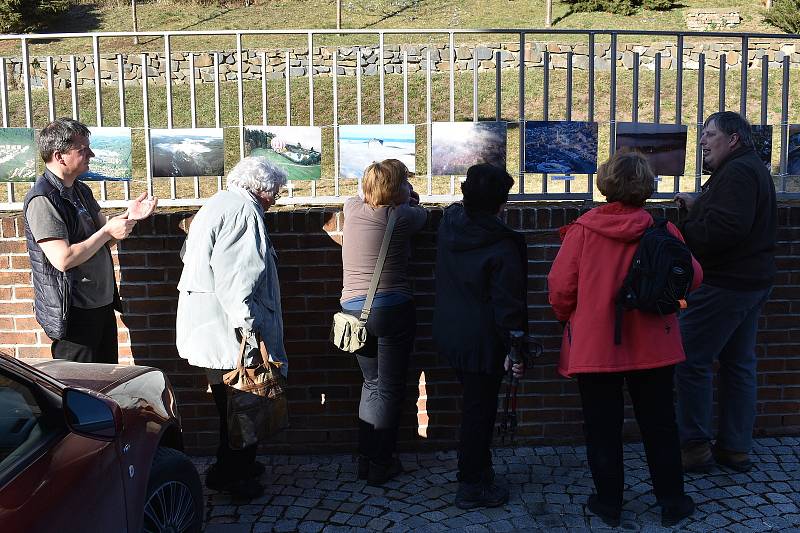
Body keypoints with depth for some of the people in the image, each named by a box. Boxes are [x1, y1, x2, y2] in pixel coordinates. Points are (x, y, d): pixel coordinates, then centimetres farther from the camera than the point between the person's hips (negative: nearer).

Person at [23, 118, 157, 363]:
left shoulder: (81, 190, 9)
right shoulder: (42, 199, -19)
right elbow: (63, 259, -26)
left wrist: (128, 216, -1)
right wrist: (108, 231, -18)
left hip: (102, 304, 9)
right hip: (72, 312, -9)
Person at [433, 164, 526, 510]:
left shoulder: (449, 221, -3)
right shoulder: (502, 247, -22)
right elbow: (508, 304, -20)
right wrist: (515, 348, -14)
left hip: (449, 334, 8)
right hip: (482, 343, -7)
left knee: (474, 402, 23)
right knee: (479, 409, 5)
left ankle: (476, 468, 39)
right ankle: (472, 488, 18)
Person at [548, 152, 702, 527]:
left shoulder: (582, 230, -13)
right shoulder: (664, 232, -9)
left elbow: (560, 288, -10)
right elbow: (693, 278, 1)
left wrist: (569, 317, 10)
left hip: (594, 347, -1)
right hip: (652, 346, 2)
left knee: (602, 429, 12)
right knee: (659, 425, 17)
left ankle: (608, 503, 24)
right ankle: (672, 502, 29)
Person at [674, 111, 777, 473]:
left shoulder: (736, 172, -16)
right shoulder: (753, 169, 18)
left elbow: (726, 228, -28)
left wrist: (682, 232, -16)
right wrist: (696, 208, 3)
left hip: (724, 285, -11)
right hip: (751, 282, 11)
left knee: (692, 362, -4)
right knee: (739, 363, 14)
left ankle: (695, 447, 4)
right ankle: (736, 448, 23)